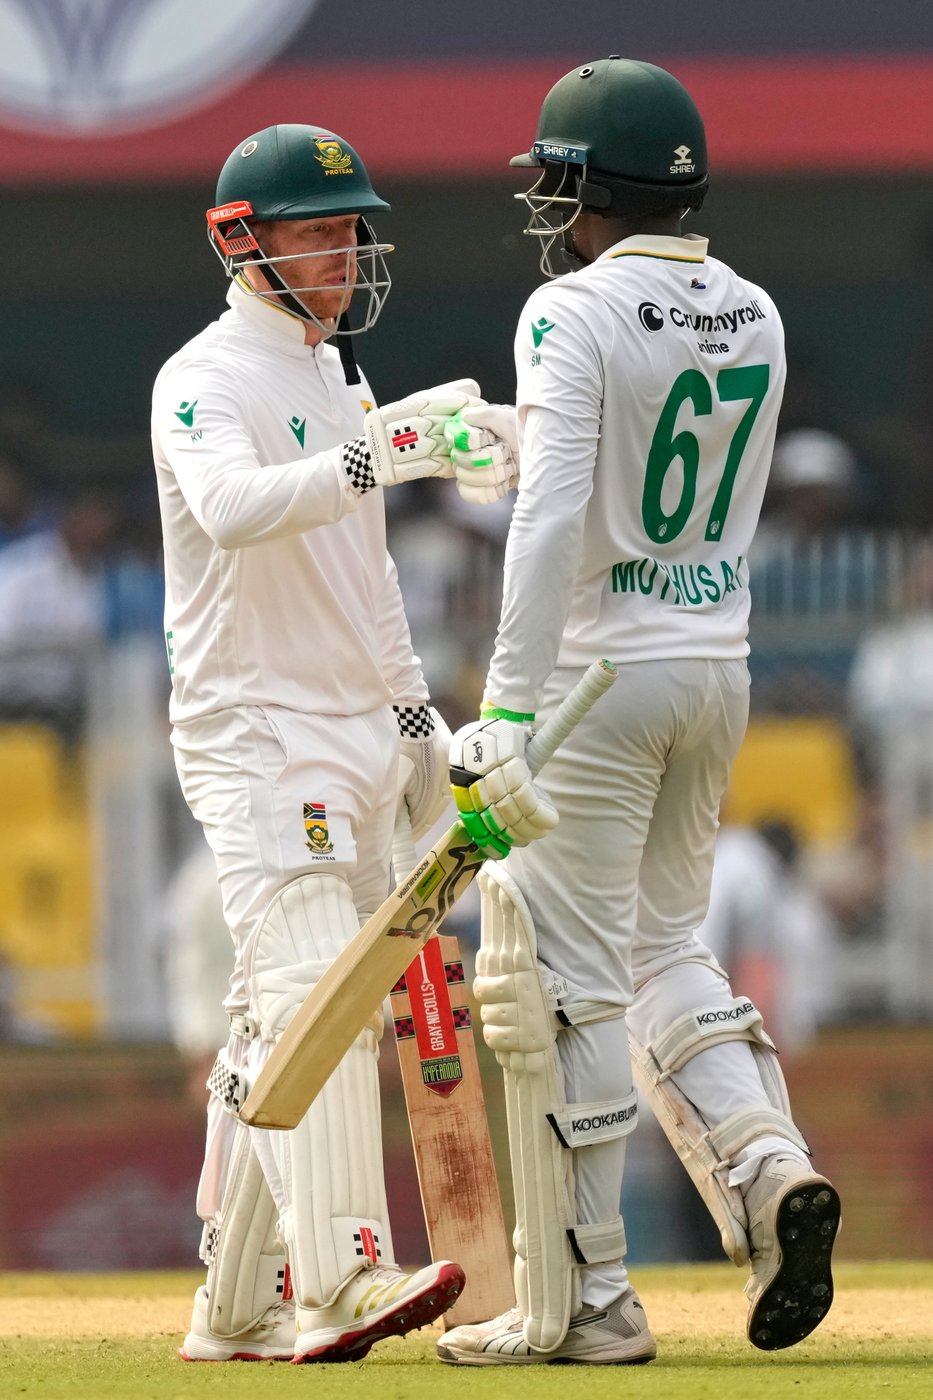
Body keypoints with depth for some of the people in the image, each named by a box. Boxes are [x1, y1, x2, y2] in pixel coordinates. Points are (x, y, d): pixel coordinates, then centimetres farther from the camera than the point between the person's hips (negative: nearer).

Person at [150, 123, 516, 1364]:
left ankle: (237, 1308, 14)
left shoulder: (341, 378, 18)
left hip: (358, 736, 9)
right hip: (254, 734, -9)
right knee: (311, 987, -22)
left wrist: (417, 720, 22)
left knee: (284, 1015, 9)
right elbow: (232, 507, -31)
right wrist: (382, 453, -42)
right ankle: (341, 1278, -34)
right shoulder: (206, 382, -9)